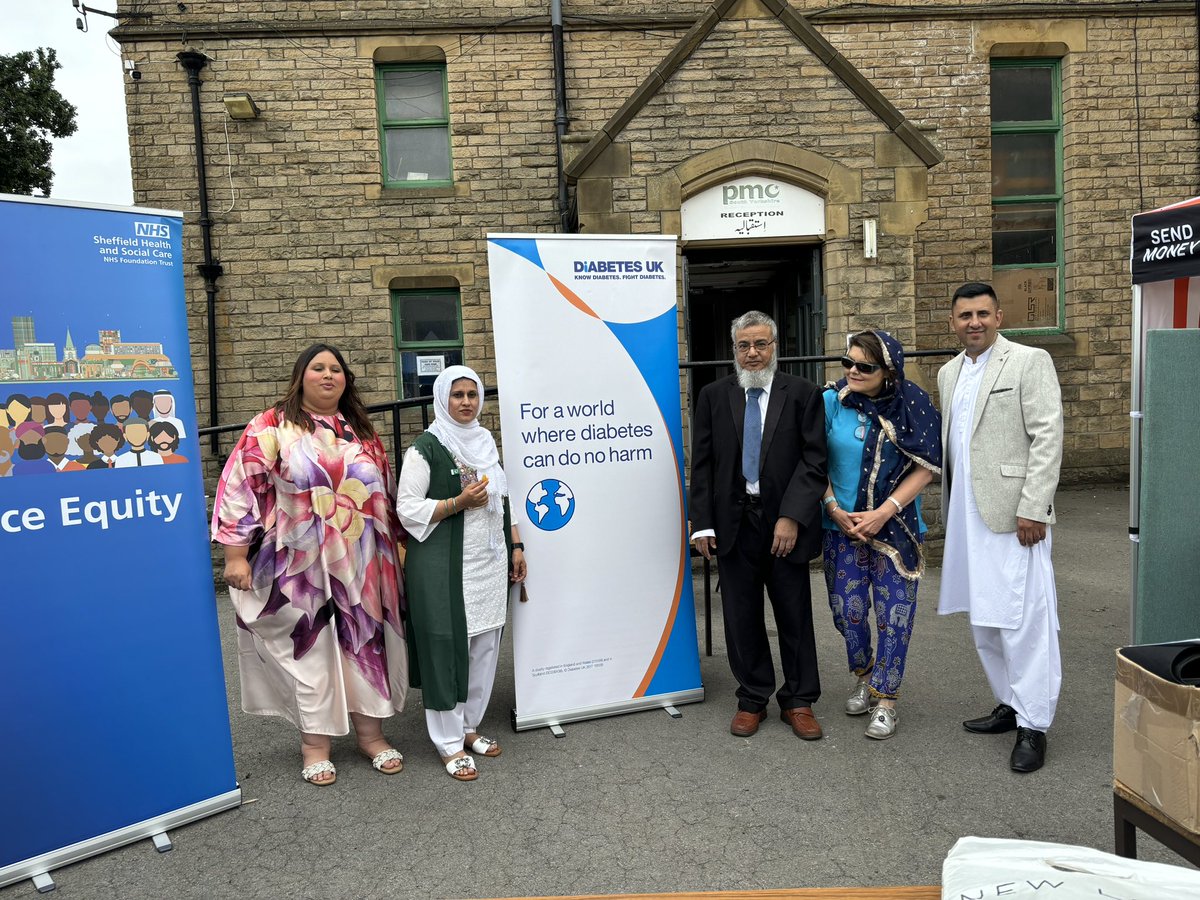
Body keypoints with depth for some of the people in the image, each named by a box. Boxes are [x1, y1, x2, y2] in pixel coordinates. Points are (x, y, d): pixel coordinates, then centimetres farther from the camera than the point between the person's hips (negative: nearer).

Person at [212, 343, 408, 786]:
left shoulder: (362, 433, 11)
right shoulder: (271, 427, -4)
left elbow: (386, 494, 17)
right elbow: (239, 487, -7)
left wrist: (397, 543, 16)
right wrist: (236, 554, -11)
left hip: (361, 566, 4)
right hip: (299, 568, -4)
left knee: (366, 646, 10)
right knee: (308, 652, 6)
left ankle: (371, 734, 26)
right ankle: (315, 745, 23)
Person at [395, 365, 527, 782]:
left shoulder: (486, 442, 14)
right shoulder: (425, 448, -6)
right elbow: (407, 509, -10)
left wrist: (515, 546, 14)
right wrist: (458, 502, -19)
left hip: (490, 561, 6)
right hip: (444, 566, -6)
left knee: (484, 646, 9)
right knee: (447, 647, -2)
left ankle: (469, 727, 25)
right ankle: (449, 743, 10)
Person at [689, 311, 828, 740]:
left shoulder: (802, 393, 0)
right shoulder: (713, 396, 5)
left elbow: (814, 460, -6)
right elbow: (702, 464, 4)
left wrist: (792, 517, -15)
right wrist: (702, 524, -2)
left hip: (785, 522, -1)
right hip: (733, 522, 2)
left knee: (795, 615, 9)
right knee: (741, 617, 9)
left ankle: (798, 702, 24)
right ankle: (752, 700, 24)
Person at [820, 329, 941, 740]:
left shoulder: (912, 407, -8)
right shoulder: (831, 402, -5)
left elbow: (925, 467, -7)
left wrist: (883, 513, -15)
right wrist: (835, 510, -10)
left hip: (895, 526, -1)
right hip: (842, 524, 2)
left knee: (894, 613, 1)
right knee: (847, 608, 9)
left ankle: (885, 699, 17)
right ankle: (864, 676, 36)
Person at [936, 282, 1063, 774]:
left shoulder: (1029, 362, -5)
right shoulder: (949, 373, 14)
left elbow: (1048, 438, -12)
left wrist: (1032, 509, -17)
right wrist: (950, 507, 14)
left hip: (1013, 513, -7)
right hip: (965, 516, 7)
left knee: (1023, 620, -4)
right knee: (983, 620, 14)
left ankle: (1033, 725, 7)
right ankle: (1010, 703, 28)